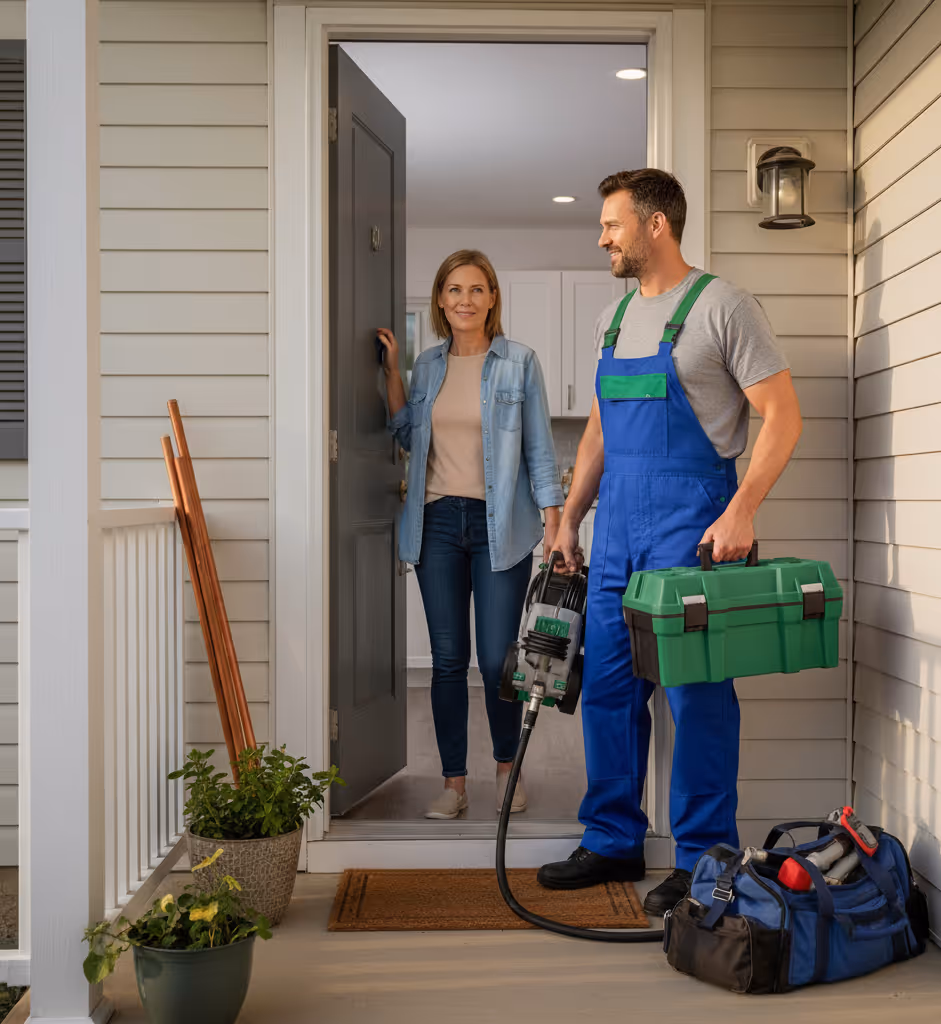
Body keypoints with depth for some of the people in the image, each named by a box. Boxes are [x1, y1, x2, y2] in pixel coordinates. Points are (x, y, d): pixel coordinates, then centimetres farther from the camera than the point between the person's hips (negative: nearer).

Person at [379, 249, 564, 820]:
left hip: (499, 526, -3)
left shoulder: (518, 362, 1)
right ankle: (454, 783, 13)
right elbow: (409, 436, 14)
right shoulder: (428, 365, 12)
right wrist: (392, 372, 9)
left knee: (497, 659, -3)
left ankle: (508, 767, 21)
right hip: (438, 522, 3)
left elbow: (540, 449, 0)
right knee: (448, 659, 4)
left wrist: (554, 522, -6)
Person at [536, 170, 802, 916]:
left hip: (690, 519, -7)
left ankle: (703, 860, 8)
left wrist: (741, 511, -20)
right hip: (618, 521, 8)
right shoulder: (615, 316, 16)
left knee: (696, 691, -3)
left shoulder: (721, 306, -6)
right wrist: (569, 518, 17)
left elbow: (783, 415, -10)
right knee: (606, 685, 10)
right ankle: (614, 843, 23)